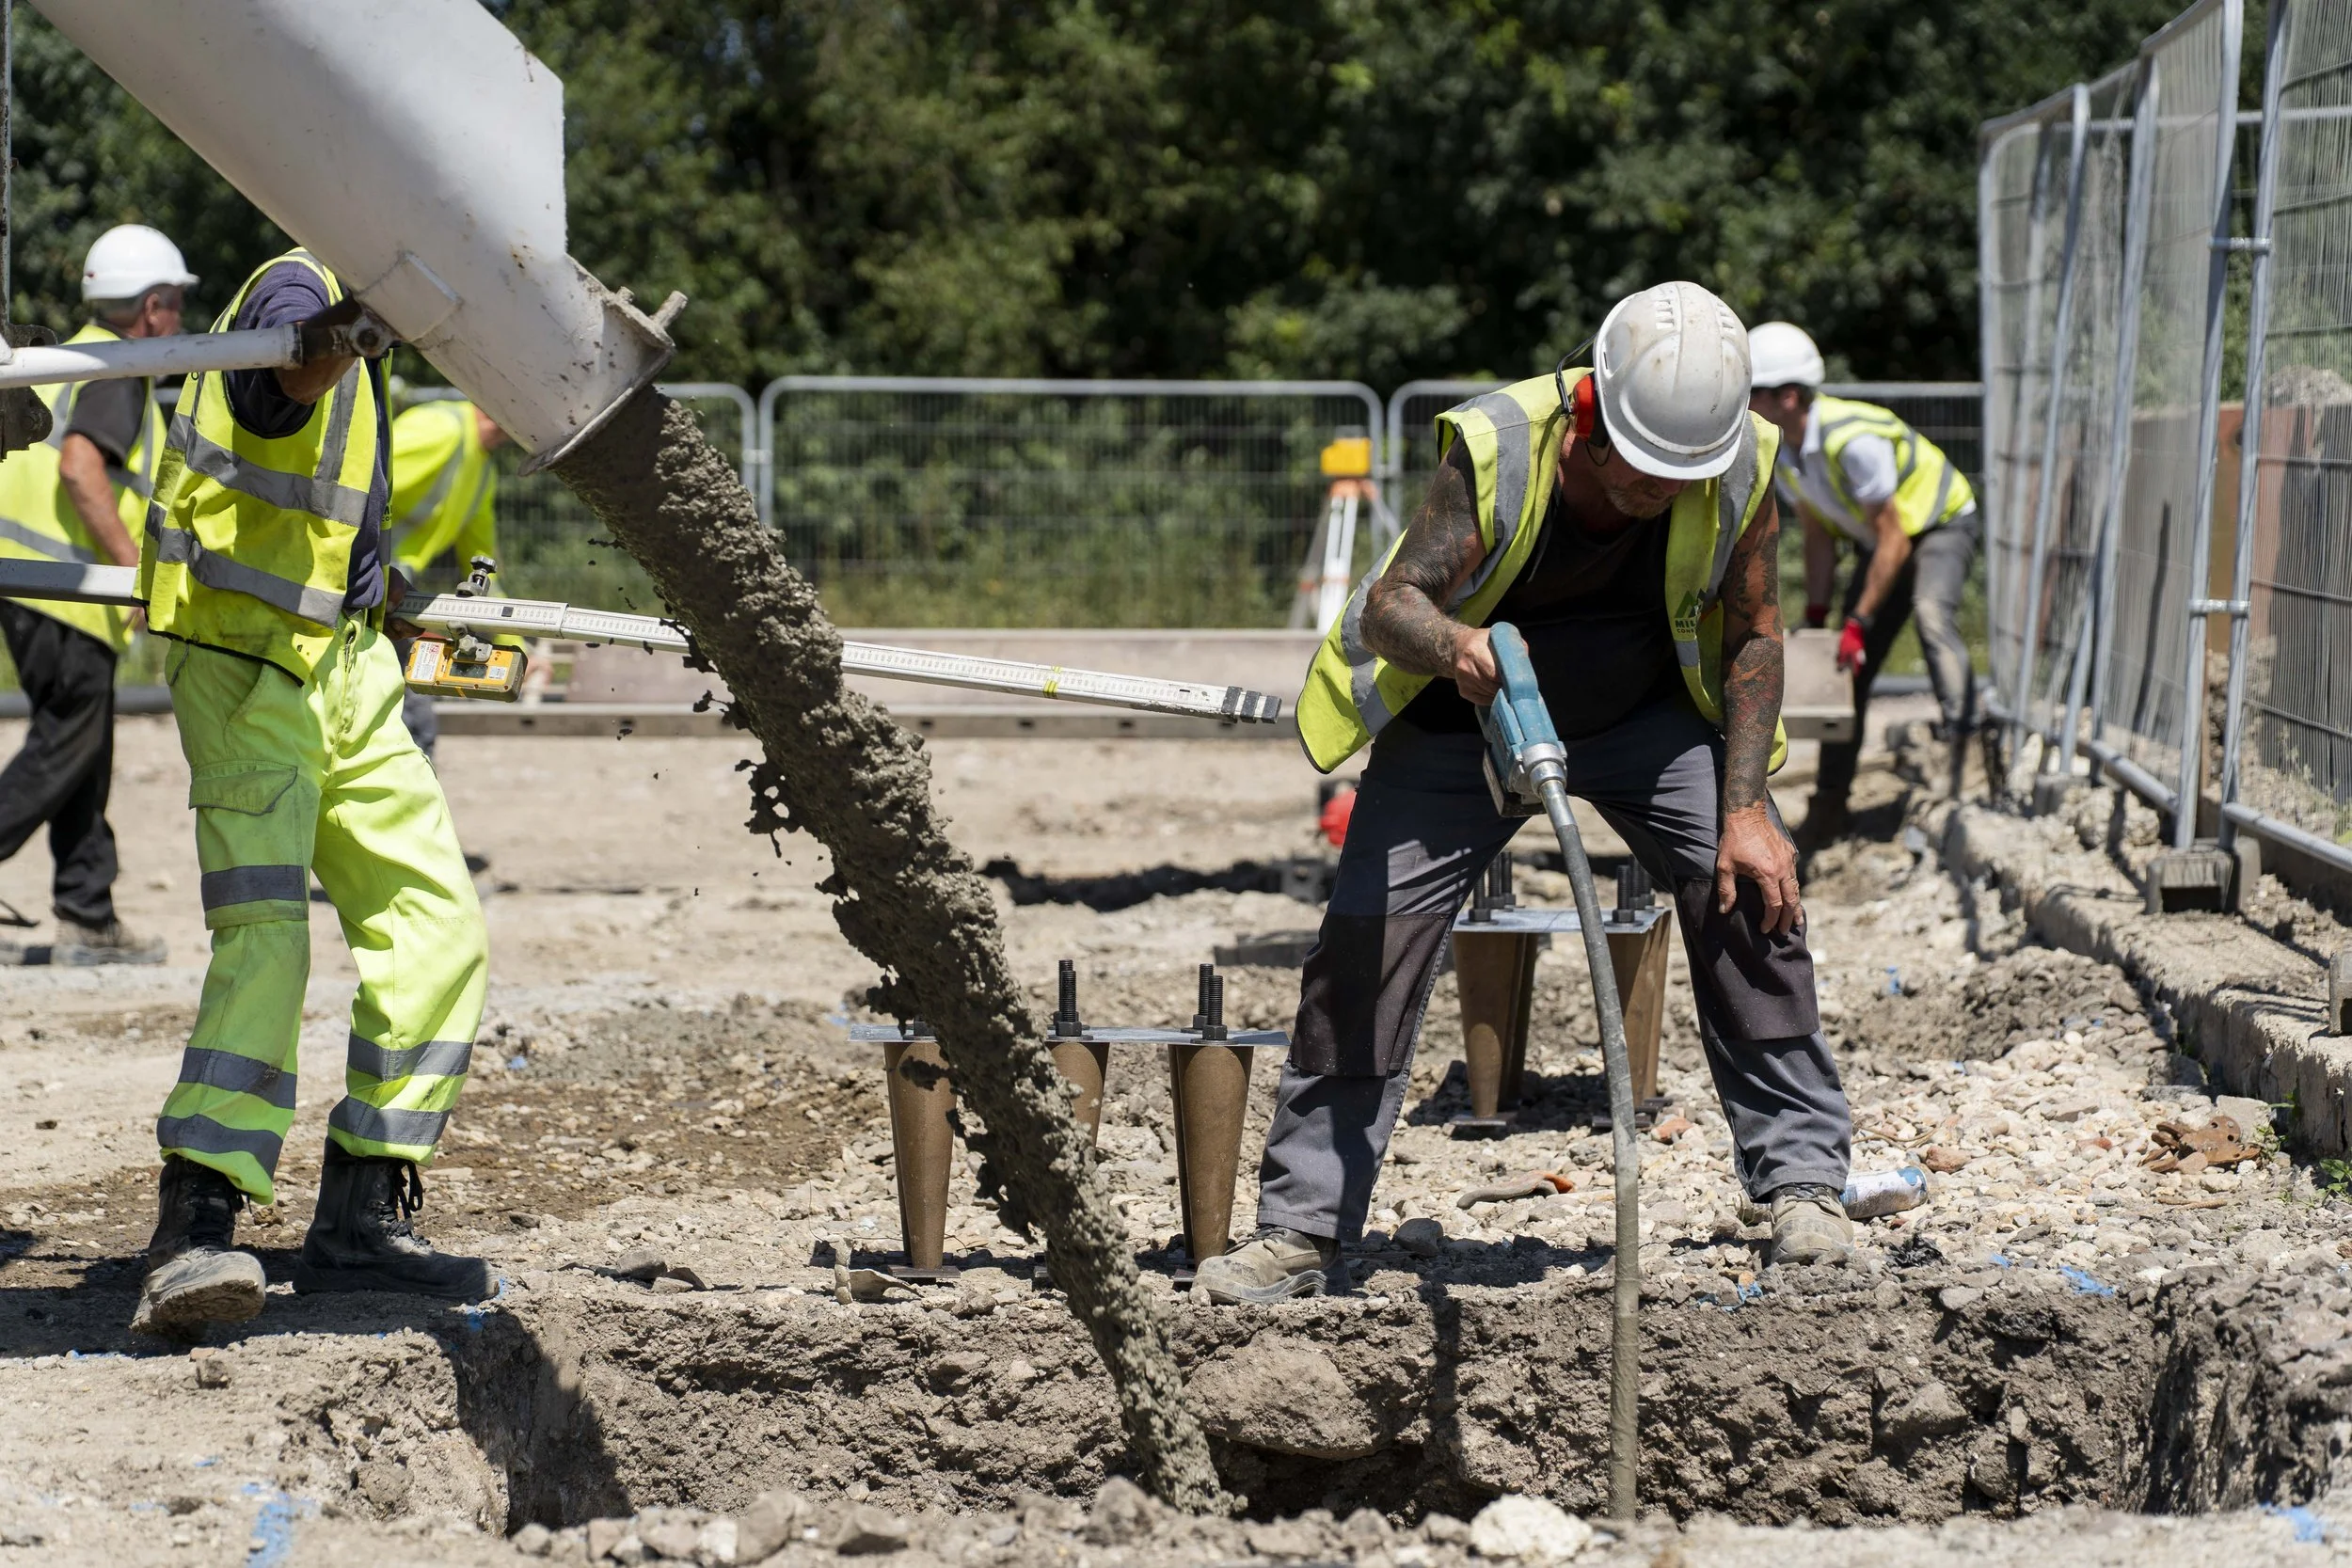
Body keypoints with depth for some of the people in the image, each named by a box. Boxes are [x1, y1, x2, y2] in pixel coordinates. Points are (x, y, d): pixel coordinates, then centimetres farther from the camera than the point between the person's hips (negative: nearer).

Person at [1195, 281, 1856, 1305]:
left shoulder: (1741, 466, -23)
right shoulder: (1498, 451, -32)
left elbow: (1752, 638, -12)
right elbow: (1390, 603, -33)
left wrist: (1744, 808, -19)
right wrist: (1451, 645, -56)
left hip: (1647, 716, 2)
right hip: (1465, 718, -2)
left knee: (1750, 892, -17)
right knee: (1368, 932, -9)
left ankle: (1801, 1179, -6)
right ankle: (1301, 1227, 1)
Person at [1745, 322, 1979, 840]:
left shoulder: (1854, 441, -37)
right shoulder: (1779, 451, -12)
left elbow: (1893, 540, -32)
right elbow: (1818, 537, 0)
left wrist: (1858, 622, -31)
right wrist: (1815, 619, -3)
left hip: (1942, 525, -7)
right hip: (1879, 539, 7)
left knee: (1930, 612, -37)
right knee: (1848, 665, 4)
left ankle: (1961, 728, -41)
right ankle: (1831, 799, 11)